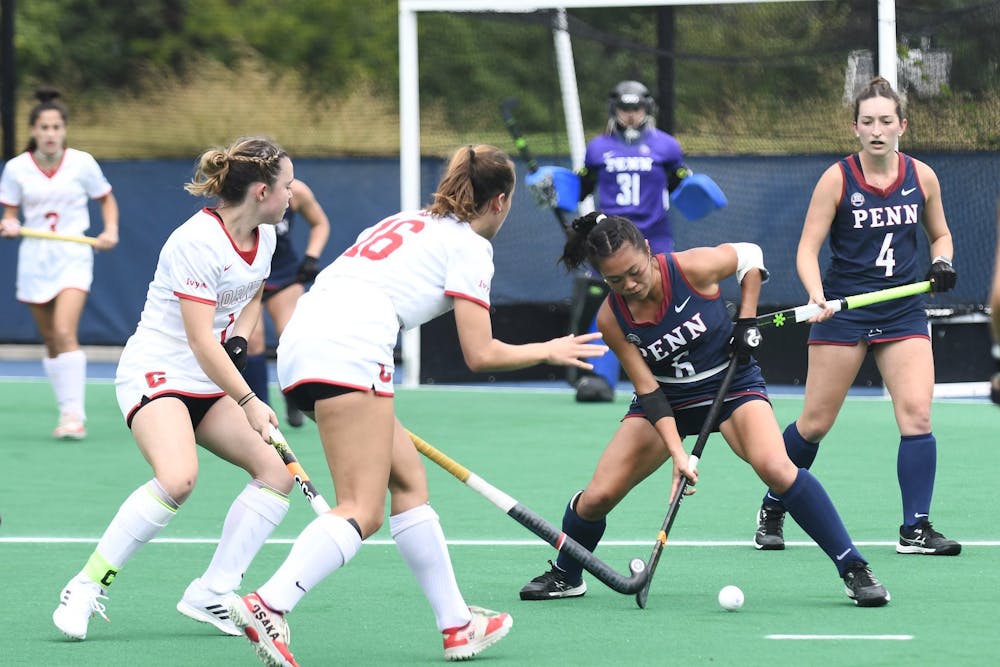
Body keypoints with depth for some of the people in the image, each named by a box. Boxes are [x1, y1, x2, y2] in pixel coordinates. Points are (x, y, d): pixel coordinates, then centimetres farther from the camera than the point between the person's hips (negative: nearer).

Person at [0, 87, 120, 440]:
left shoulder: (82, 163, -4)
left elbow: (107, 199, 11)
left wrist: (111, 231, -6)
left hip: (73, 255, -3)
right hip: (35, 258, 3)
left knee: (65, 332, -20)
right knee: (51, 341, 7)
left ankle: (74, 415, -22)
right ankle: (69, 414, 19)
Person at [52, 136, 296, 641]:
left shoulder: (265, 236, 6)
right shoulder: (197, 242, -21)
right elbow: (200, 340, -23)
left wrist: (238, 341, 4)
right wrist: (249, 403, -25)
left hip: (212, 383, 9)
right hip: (157, 372, -9)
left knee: (277, 471, -5)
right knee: (177, 478, -32)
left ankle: (211, 594, 1)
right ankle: (86, 588, -20)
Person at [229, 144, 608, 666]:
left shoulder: (408, 223, 29)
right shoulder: (468, 246, 6)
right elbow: (480, 354, 1)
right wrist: (548, 352, 18)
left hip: (300, 343, 9)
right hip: (348, 349, -9)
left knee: (408, 477, 17)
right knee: (361, 511, -13)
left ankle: (457, 625, 19)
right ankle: (268, 606, -33)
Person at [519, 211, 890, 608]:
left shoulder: (694, 268, -24)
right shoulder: (612, 319, -17)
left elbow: (749, 255, -2)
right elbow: (648, 390, -16)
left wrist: (747, 322, -10)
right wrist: (677, 452, -27)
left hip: (731, 383, -2)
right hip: (668, 400, 2)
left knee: (776, 467, -30)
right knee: (596, 498, -8)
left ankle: (854, 570, -23)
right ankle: (565, 576, 24)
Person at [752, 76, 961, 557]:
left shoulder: (921, 177, 2)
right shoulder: (837, 178, -7)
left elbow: (940, 234, 18)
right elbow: (807, 248, -8)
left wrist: (941, 264, -4)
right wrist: (816, 294, -26)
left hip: (903, 313, 2)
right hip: (843, 311, -2)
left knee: (917, 414, -12)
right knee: (815, 422, 2)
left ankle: (915, 529, -6)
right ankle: (771, 513, 23)